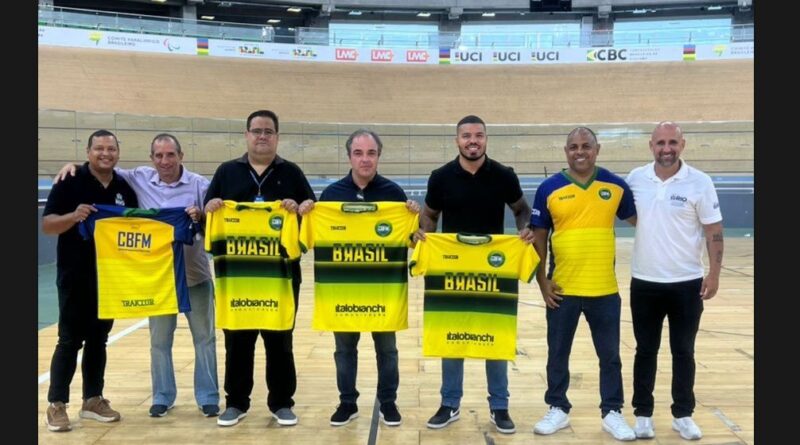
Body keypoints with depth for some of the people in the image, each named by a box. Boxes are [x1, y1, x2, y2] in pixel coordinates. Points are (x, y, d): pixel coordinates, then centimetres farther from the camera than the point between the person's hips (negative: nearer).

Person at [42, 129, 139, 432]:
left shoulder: (124, 189, 7)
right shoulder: (70, 182, -6)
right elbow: (47, 225, -10)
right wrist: (74, 216, -28)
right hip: (75, 276, -4)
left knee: (98, 339, 12)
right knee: (70, 340, 0)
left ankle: (93, 400, 22)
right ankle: (56, 405, 11)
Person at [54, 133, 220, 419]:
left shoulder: (199, 184, -8)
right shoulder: (139, 179, -1)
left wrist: (201, 217, -28)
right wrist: (74, 166, -5)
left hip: (195, 276, -2)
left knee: (204, 337, 7)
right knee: (159, 340, 12)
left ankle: (208, 397, 19)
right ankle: (162, 397, 27)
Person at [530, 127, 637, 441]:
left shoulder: (615, 185, 1)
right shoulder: (549, 189, -2)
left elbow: (639, 220, 14)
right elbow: (538, 237, 2)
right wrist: (541, 281, -2)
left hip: (605, 289, 1)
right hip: (562, 289, 0)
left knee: (610, 355, 11)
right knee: (558, 353, 12)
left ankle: (612, 413, 27)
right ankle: (558, 409, 29)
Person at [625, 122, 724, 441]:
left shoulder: (700, 182, -7)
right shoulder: (635, 178, -1)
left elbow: (714, 231, -4)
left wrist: (714, 274, -8)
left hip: (687, 283, -1)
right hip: (644, 282, 2)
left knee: (683, 352, 9)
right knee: (645, 351, 10)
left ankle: (683, 415, 23)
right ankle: (643, 414, 21)